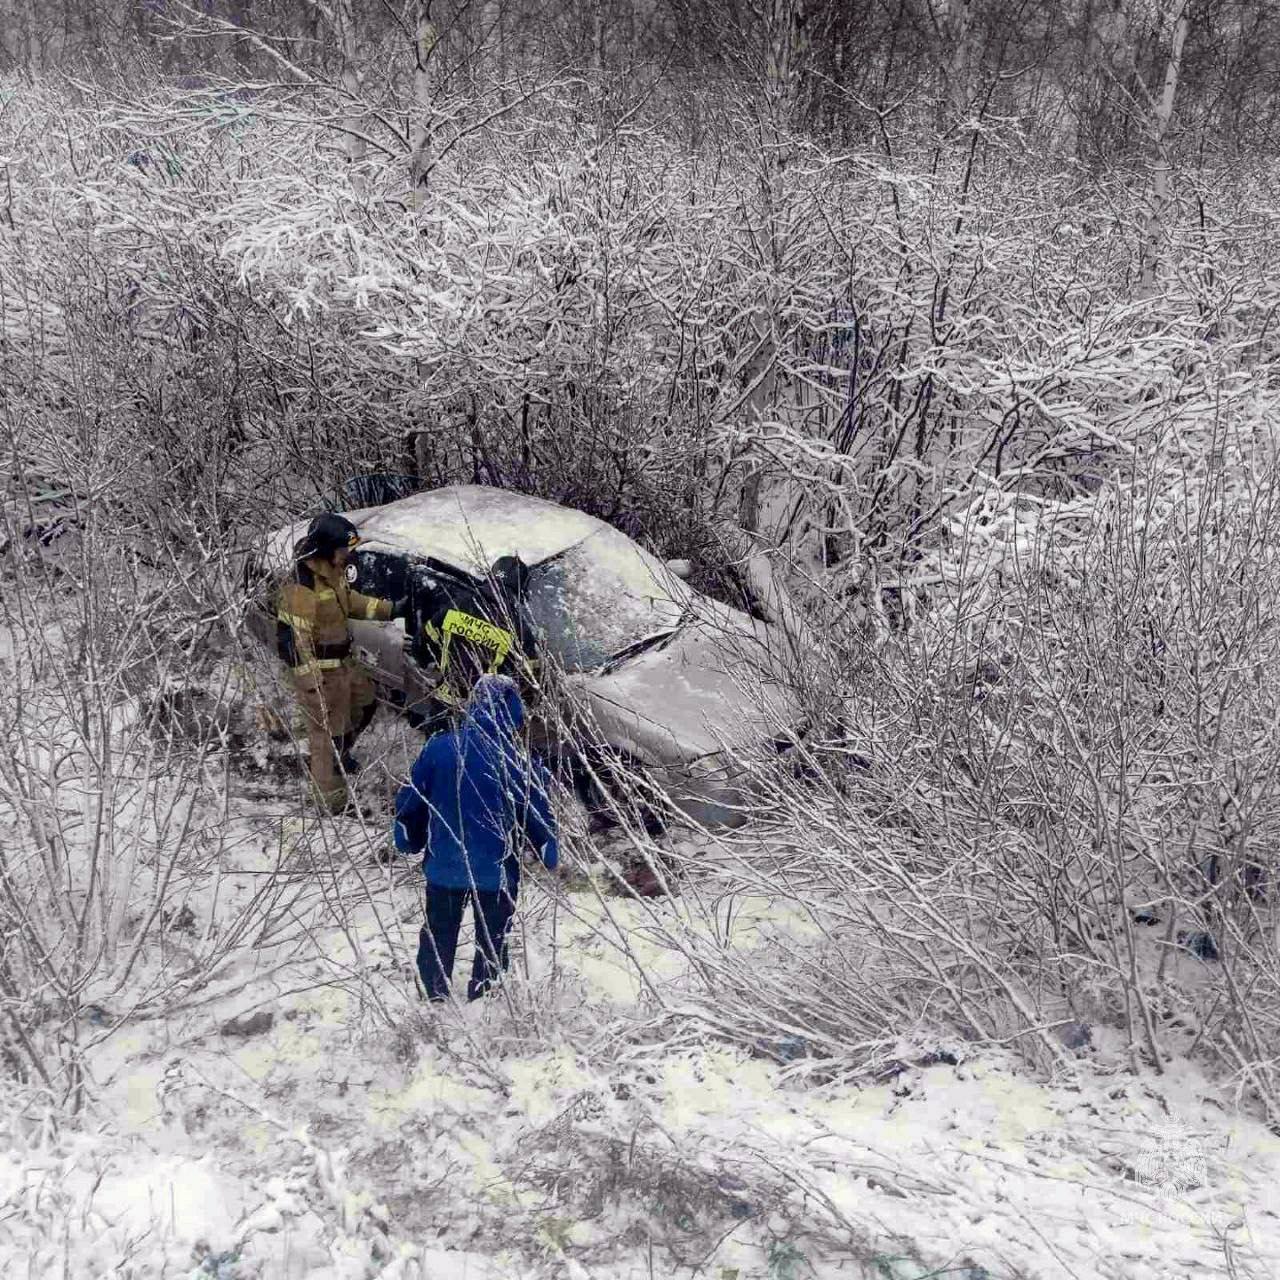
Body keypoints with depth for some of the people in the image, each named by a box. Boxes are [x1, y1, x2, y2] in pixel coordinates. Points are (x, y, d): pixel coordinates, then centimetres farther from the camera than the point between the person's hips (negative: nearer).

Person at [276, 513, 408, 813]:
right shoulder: (301, 589, -29)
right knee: (327, 729, 2)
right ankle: (333, 800, 16)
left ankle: (339, 753, 49)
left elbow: (350, 601, 17)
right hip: (318, 671, -9)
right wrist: (312, 684, -24)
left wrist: (391, 609, 12)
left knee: (365, 703, 27)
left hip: (341, 661, 9)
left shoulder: (333, 571, -1)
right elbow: (295, 641, -26)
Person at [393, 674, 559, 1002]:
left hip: (443, 867, 2)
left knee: (439, 936, 20)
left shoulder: (438, 748, -9)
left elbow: (409, 802, -2)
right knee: (492, 943, 16)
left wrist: (409, 841, 14)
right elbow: (539, 815, -9)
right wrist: (550, 857, 8)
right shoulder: (518, 762, -16)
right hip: (496, 873, -2)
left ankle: (437, 998, 29)